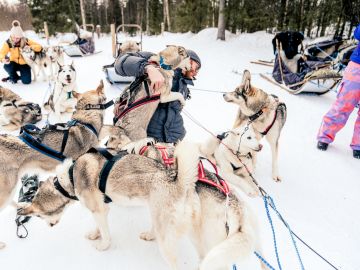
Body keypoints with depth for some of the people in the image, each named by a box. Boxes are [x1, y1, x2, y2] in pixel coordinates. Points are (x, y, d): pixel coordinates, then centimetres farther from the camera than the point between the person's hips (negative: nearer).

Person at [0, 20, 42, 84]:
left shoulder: (26, 41, -14)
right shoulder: (8, 43, -14)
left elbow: (39, 47, -14)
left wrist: (30, 47, -34)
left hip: (24, 64, 0)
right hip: (14, 63, 1)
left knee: (26, 81, -17)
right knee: (7, 66, -34)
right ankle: (14, 77, 2)